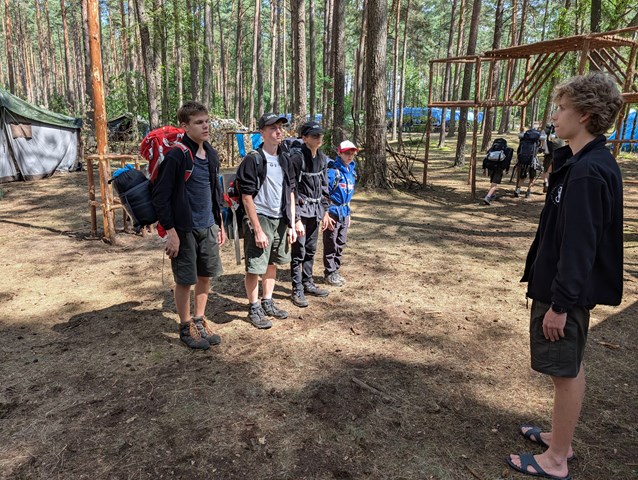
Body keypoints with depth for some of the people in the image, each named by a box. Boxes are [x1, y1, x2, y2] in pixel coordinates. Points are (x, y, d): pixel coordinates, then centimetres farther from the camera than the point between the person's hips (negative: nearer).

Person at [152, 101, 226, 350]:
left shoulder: (211, 154, 7)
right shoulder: (176, 156, -16)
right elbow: (160, 196, -15)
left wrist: (220, 224, 16)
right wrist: (171, 232, -17)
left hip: (208, 227, 7)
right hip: (185, 230, -7)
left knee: (206, 276, 15)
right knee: (185, 280, 6)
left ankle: (199, 320, 32)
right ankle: (186, 327, 23)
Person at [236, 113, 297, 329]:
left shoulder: (285, 159, 8)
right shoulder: (253, 160, -11)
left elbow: (290, 193, 11)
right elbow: (247, 197, -14)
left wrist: (291, 224, 6)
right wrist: (257, 230, -17)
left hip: (280, 220, 7)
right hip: (259, 219, -6)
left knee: (272, 264, 17)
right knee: (255, 267, -1)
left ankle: (267, 303, 33)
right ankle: (254, 309, 16)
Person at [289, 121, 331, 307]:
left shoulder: (321, 158, 8)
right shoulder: (297, 157, -15)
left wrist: (325, 211, 15)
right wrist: (296, 219, -18)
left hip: (315, 210, 7)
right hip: (300, 210, -7)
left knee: (311, 250, 15)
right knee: (299, 251, -1)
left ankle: (308, 283, 29)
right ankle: (297, 290, 10)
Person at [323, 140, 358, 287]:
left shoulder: (351, 170, 9)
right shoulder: (332, 171, -16)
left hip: (344, 213, 7)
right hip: (333, 212, -7)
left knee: (341, 244, 14)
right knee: (331, 245, 3)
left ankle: (335, 270, 27)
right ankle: (330, 273, 14)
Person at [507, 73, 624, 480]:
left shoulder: (587, 172, -23)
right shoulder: (589, 163, 8)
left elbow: (579, 246, -24)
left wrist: (560, 303, -20)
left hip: (566, 290, -10)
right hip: (568, 286, 10)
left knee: (566, 371, 3)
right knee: (571, 368, 19)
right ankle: (561, 439, 37)